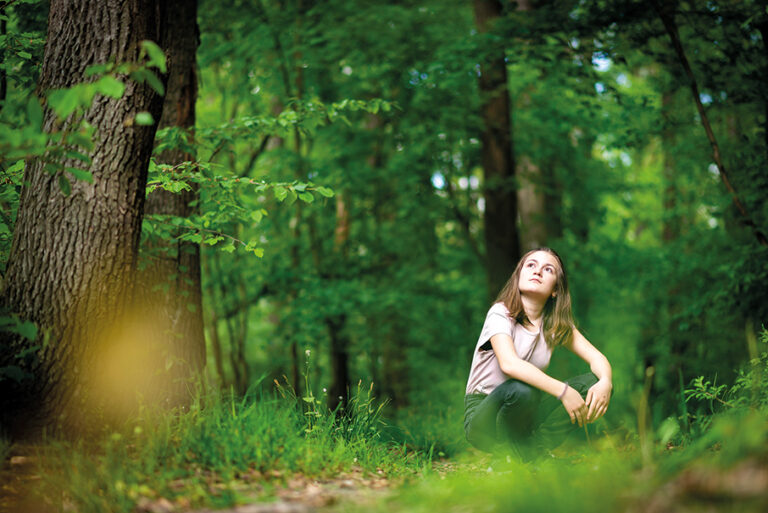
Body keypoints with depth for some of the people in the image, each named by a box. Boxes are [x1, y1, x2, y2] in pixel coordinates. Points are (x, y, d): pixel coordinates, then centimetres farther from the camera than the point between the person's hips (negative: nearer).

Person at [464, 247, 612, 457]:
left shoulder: (556, 323, 4)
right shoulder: (501, 314, -13)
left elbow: (596, 357, 0)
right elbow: (509, 364, -31)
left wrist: (605, 382, -24)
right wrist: (562, 391, -37)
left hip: (526, 412, 6)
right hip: (483, 418, -5)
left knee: (593, 383, -12)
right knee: (521, 390, -38)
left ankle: (533, 449, -17)